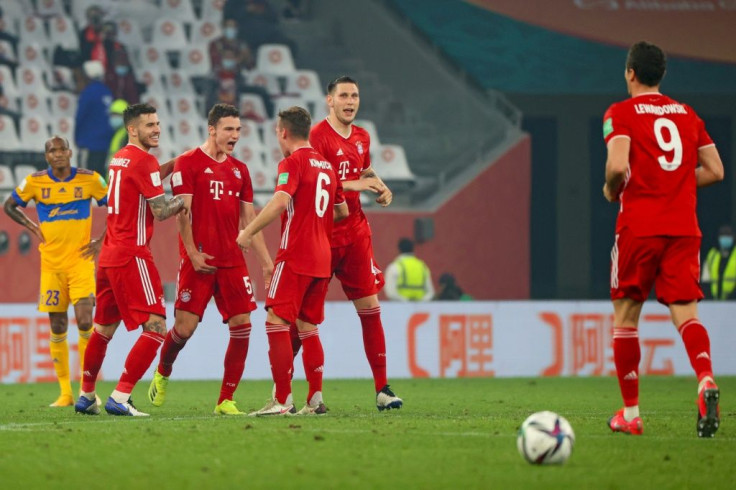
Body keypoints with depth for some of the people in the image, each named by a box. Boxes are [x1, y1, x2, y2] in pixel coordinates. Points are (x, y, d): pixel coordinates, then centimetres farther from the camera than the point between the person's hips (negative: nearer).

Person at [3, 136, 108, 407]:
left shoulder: (90, 179, -3)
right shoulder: (34, 182, 0)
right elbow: (9, 206, 14)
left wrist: (102, 241, 0)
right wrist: (33, 227, 2)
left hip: (81, 260, -2)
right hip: (51, 263, 2)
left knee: (85, 322, -14)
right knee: (57, 328, 3)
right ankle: (65, 393, 11)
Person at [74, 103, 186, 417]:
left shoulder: (119, 159, 14)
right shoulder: (144, 161, -11)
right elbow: (161, 212, -13)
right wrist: (182, 201, 6)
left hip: (108, 255, 9)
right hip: (131, 255, -9)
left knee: (104, 328, 20)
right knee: (155, 328, -10)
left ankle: (86, 396, 29)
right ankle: (120, 398, -15)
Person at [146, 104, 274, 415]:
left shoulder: (239, 170, 14)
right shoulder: (188, 163, -2)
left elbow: (249, 219, 16)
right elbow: (182, 212, -7)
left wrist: (266, 261, 11)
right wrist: (192, 253, -16)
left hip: (232, 261, 5)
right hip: (199, 261, -5)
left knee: (242, 325, -4)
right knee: (185, 327, -7)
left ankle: (225, 400, 2)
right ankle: (162, 374, 24)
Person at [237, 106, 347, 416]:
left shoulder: (293, 162, -8)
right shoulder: (326, 166, 16)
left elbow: (280, 202, -23)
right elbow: (342, 211, 26)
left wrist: (248, 232, -17)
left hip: (295, 256, -8)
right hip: (321, 259, 8)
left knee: (277, 321, -7)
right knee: (308, 327, 13)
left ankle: (282, 400, -13)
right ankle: (315, 401, 9)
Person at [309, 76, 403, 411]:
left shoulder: (361, 137, 12)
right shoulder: (318, 136, -10)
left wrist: (379, 187, 8)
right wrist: (354, 184, -21)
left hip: (356, 232, 6)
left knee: (370, 306, 1)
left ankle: (382, 390, 4)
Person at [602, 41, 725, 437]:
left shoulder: (621, 113, -1)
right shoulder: (687, 114, 14)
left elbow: (618, 165, -16)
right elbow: (714, 171, 13)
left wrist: (612, 190, 4)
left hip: (639, 227, -3)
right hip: (684, 227, 3)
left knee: (625, 315, 10)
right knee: (685, 312, -3)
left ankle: (630, 414, 12)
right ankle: (706, 380, -33)